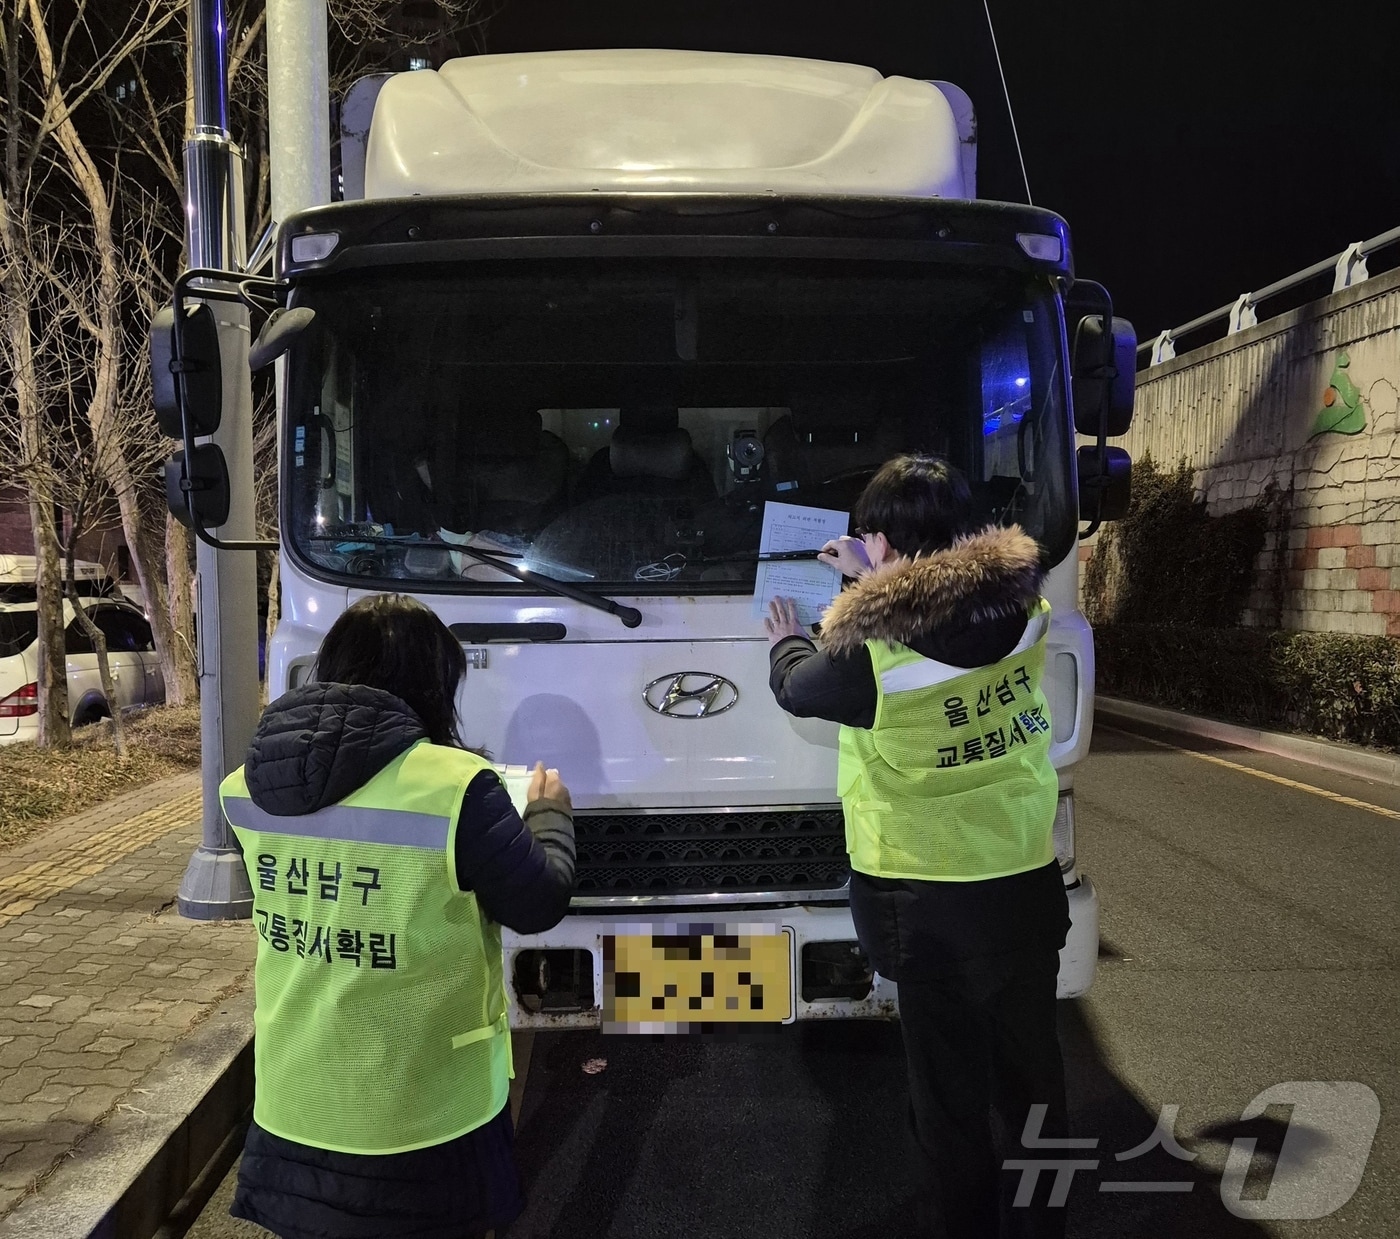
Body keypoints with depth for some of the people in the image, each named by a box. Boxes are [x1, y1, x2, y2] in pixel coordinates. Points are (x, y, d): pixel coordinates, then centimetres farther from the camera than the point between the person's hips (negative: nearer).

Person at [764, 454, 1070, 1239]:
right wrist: (878, 580, 26)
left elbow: (798, 688, 0)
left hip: (934, 906, -5)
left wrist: (786, 640, 22)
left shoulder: (874, 653, -22)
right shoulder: (1026, 607, -8)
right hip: (1026, 884, 5)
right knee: (1031, 1072, 21)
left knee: (951, 1092, 12)